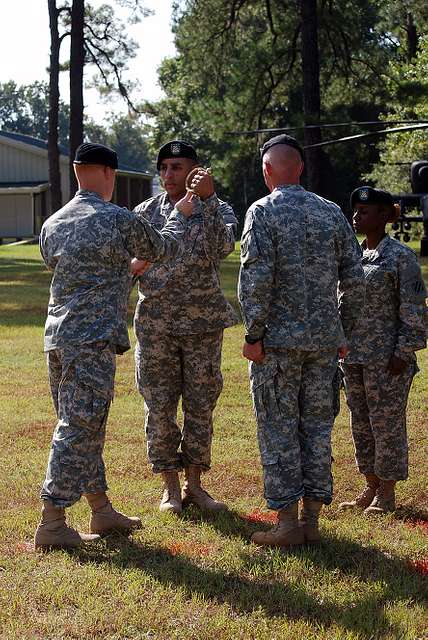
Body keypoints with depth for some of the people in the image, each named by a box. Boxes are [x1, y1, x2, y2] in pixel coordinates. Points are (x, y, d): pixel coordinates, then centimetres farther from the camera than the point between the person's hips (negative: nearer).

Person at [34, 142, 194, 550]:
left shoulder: (52, 225, 10)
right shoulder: (120, 220, -9)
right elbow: (164, 248, 7)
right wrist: (179, 215, 27)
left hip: (57, 336, 8)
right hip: (93, 340, -8)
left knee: (82, 428, 15)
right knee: (78, 430, -5)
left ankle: (101, 511, 26)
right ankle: (51, 524, -4)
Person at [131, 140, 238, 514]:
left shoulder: (216, 210, 1)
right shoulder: (145, 212, 6)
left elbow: (223, 247, -21)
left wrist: (207, 198, -29)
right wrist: (137, 265, -14)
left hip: (203, 324, -1)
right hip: (155, 325, 1)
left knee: (201, 406, 7)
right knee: (159, 407, 3)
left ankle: (194, 484, 19)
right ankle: (170, 487, 14)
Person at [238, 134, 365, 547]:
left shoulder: (263, 212, -7)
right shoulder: (332, 213, 8)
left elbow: (255, 279, -15)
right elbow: (354, 279, 7)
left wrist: (253, 334, -9)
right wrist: (343, 331, 15)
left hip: (278, 340, -4)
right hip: (324, 340, 5)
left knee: (279, 430, 2)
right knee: (317, 427, 10)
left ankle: (287, 522, 4)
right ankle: (312, 519, 14)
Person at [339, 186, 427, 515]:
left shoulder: (400, 256, -9)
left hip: (387, 357, -7)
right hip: (354, 355, 7)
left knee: (387, 424, 0)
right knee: (361, 424, 13)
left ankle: (387, 494, 11)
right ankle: (371, 488, 24)